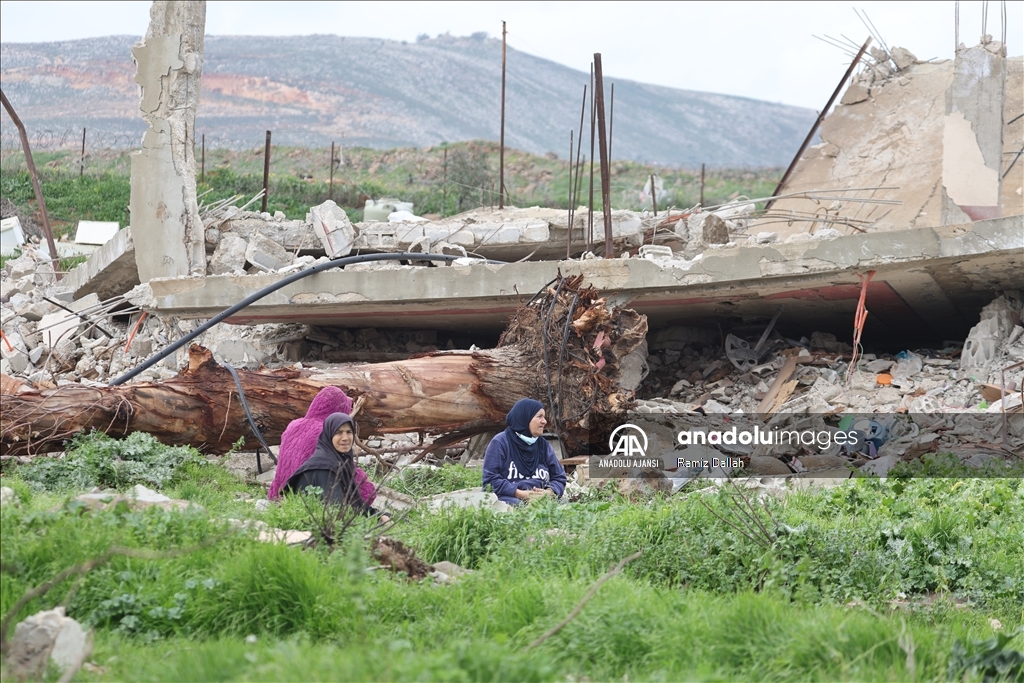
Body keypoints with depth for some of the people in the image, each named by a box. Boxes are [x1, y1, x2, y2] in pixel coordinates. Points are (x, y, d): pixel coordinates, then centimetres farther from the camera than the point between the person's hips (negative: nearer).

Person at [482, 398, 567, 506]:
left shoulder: (543, 445, 20)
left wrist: (549, 492, -6)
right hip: (509, 498, -4)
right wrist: (519, 493, -15)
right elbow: (490, 479, -4)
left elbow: (559, 478, 19)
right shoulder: (500, 443, 4)